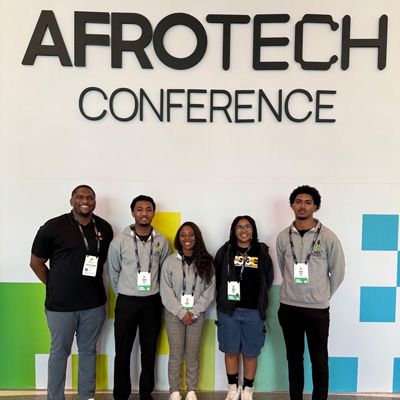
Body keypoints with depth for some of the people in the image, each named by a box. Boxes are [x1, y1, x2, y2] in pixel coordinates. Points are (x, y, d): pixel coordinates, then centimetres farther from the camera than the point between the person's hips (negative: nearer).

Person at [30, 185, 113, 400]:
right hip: (60, 305, -3)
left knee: (88, 350, 17)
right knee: (59, 352, 12)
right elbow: (36, 263, -1)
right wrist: (55, 287, 1)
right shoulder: (53, 227, -9)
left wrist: (92, 283, 5)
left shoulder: (105, 228, 0)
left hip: (94, 304, 3)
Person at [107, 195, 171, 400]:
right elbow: (113, 272, 2)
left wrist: (154, 294, 9)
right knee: (122, 352, 9)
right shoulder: (120, 240, -8)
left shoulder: (162, 241, -3)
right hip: (126, 302, -2)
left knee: (149, 351, 13)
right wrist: (124, 295, 8)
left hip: (152, 302, 2)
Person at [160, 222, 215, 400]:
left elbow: (209, 291, -1)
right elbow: (166, 292, -4)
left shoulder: (206, 262, 0)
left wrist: (194, 311, -9)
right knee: (175, 354, 7)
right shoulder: (170, 261, -3)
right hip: (174, 314, 0)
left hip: (197, 315, 1)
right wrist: (181, 312, -10)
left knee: (193, 355, 9)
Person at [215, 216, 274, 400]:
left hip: (254, 311, 0)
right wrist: (225, 297, 3)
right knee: (231, 351, 11)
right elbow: (216, 277, 4)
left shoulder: (262, 252, 2)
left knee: (250, 353, 9)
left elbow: (268, 280, 7)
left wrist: (259, 299, 5)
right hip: (228, 310, 0)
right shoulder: (224, 251, 1)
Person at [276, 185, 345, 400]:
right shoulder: (283, 237, 0)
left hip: (317, 308, -2)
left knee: (319, 361, 9)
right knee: (293, 357, 16)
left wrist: (324, 295, 7)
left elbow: (338, 272, 1)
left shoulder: (328, 237, -8)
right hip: (288, 307, 3)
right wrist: (294, 291, 10)